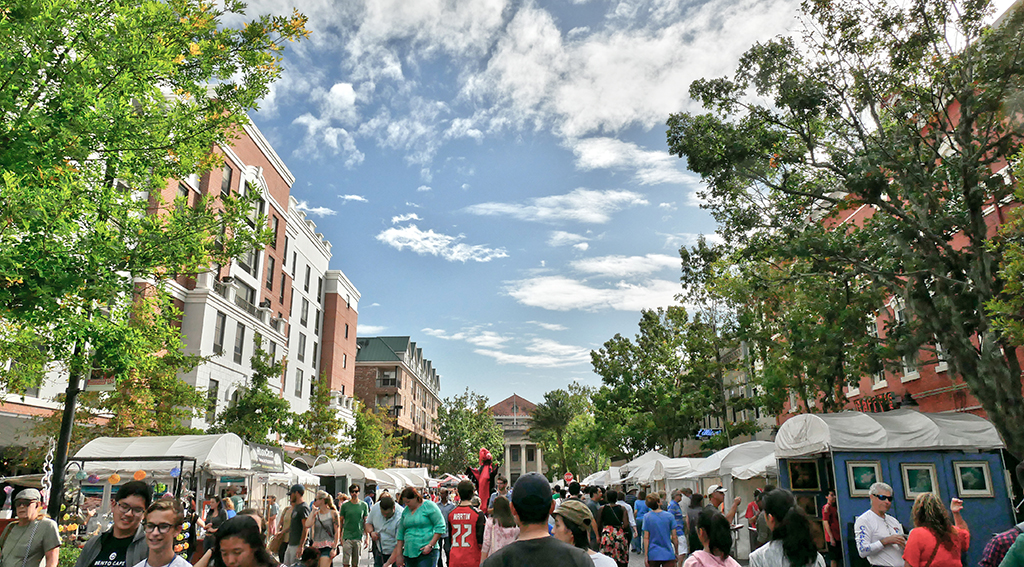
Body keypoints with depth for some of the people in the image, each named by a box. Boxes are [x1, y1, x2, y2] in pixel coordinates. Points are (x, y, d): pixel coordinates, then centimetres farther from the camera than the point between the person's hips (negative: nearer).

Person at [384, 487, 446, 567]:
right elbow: (400, 533, 19)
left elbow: (440, 527, -8)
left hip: (427, 553, -6)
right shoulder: (406, 511, 14)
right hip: (409, 553, 6)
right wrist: (399, 554, 16)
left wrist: (430, 545, -13)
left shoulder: (429, 506, -4)